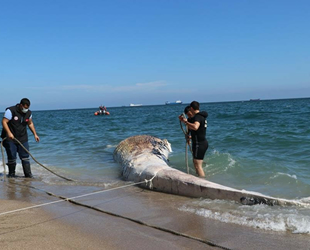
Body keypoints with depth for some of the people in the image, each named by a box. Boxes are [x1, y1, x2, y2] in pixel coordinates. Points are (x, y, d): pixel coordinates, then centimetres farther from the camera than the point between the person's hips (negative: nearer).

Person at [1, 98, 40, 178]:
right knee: (12, 157, 1)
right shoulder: (11, 111, -13)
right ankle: (11, 174, 16)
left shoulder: (28, 113, 4)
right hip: (10, 138, -4)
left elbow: (30, 124, 18)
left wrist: (35, 134, 11)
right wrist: (9, 133, -29)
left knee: (25, 156, 0)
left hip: (22, 139, 4)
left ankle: (28, 174, 3)